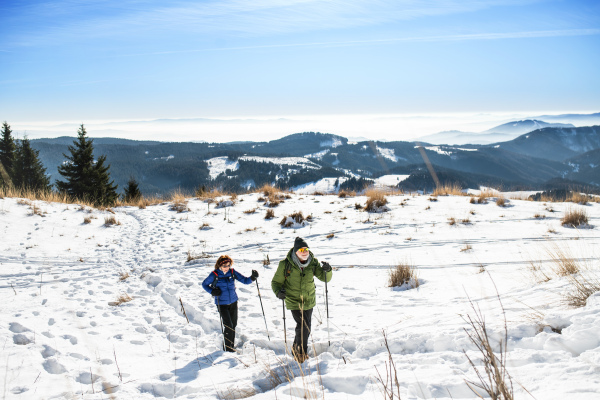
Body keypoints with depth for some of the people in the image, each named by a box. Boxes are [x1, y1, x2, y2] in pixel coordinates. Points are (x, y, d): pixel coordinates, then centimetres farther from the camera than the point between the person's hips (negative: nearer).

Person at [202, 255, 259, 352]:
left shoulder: (232, 272, -3)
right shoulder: (214, 275, -11)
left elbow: (245, 280, -3)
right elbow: (204, 284, 1)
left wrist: (252, 278, -23)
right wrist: (212, 291, -16)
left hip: (233, 302, 4)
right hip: (222, 304, -4)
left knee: (233, 325, 11)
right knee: (228, 325, -12)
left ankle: (231, 346, 28)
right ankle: (227, 348, 2)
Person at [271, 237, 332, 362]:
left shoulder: (313, 263, -6)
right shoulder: (285, 265, -16)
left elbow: (325, 278, -2)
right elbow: (276, 282, -7)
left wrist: (327, 271, -25)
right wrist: (278, 292, -28)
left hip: (309, 301, 5)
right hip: (294, 302, -5)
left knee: (305, 328, 18)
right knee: (303, 327, -14)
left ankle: (296, 349, 42)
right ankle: (301, 352, 9)